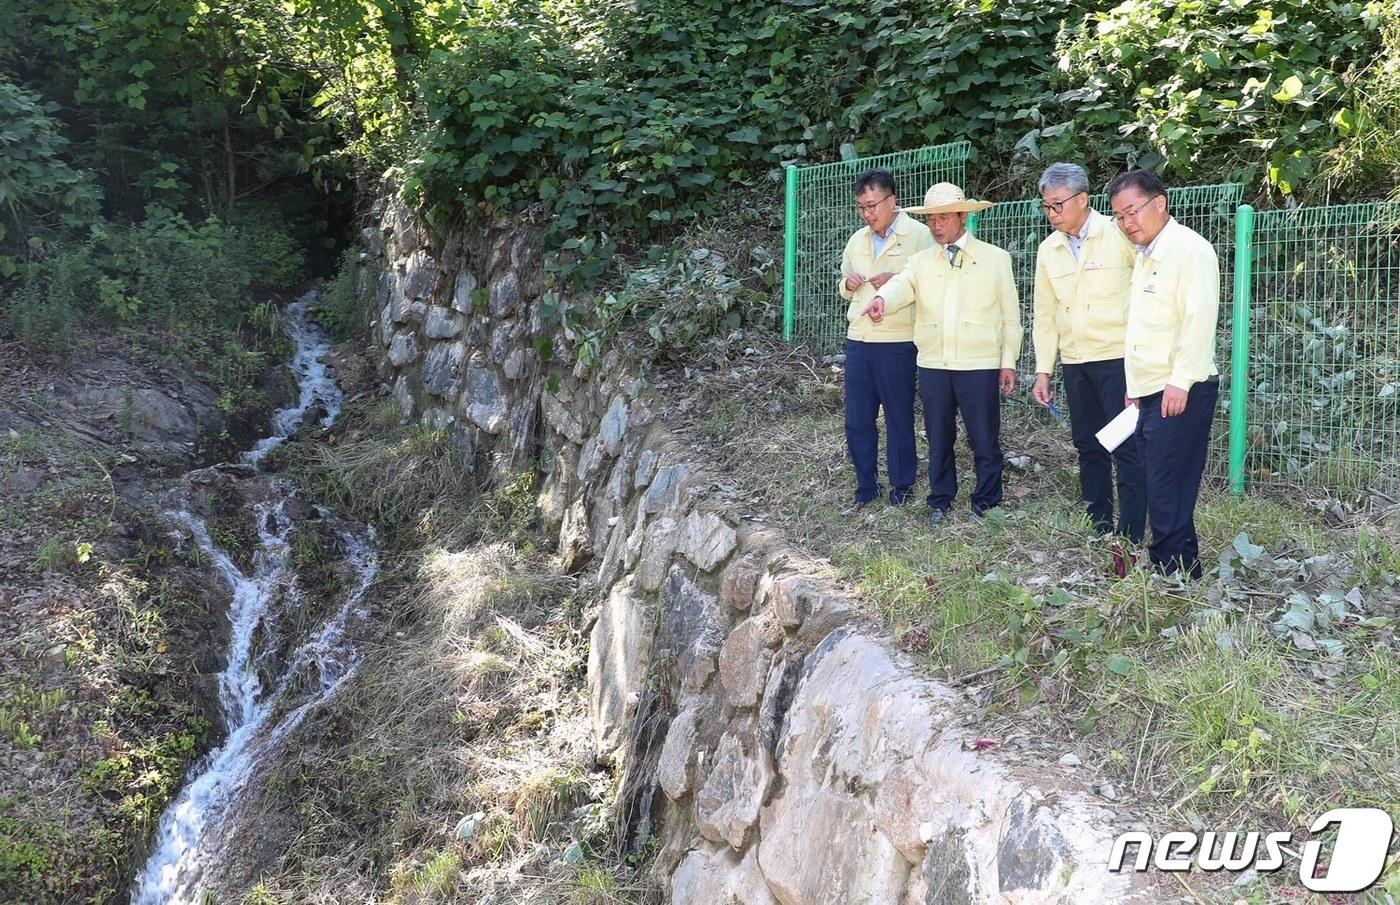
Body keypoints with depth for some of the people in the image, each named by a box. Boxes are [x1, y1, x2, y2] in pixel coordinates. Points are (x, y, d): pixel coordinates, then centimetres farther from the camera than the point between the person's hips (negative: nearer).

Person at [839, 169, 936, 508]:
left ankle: (902, 483, 18)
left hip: (897, 342, -5)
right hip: (858, 339, 6)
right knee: (857, 419, 7)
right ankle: (866, 484, 19)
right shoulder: (857, 240, 13)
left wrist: (896, 280, -20)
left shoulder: (919, 235, -6)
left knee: (899, 416, 4)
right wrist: (849, 284, 1)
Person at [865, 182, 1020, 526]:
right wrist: (881, 299, -35)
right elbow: (902, 284, -12)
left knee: (984, 440, 3)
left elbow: (1010, 314, 4)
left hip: (980, 366, -3)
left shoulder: (995, 258, 3)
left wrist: (1009, 362, 0)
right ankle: (941, 501, 24)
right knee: (938, 439, 11)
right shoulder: (921, 261, 9)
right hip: (932, 365, 3)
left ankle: (987, 502, 17)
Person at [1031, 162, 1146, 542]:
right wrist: (1043, 370, 10)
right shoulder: (1049, 250, 8)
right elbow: (1044, 315, 13)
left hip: (1118, 357, -6)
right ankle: (1098, 524, 24)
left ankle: (1131, 536, 1)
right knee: (1088, 446, 13)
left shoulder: (1119, 235, -9)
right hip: (1075, 363, 6)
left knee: (1126, 446, -4)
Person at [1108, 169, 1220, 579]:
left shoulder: (1189, 249, -10)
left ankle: (1176, 572, 0)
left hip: (1180, 392, -9)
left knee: (1168, 488, -8)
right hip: (1151, 392, 9)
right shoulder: (1146, 255, 19)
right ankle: (1166, 569, 18)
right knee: (1158, 487, 11)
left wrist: (1180, 381, -21)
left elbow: (1200, 318, -18)